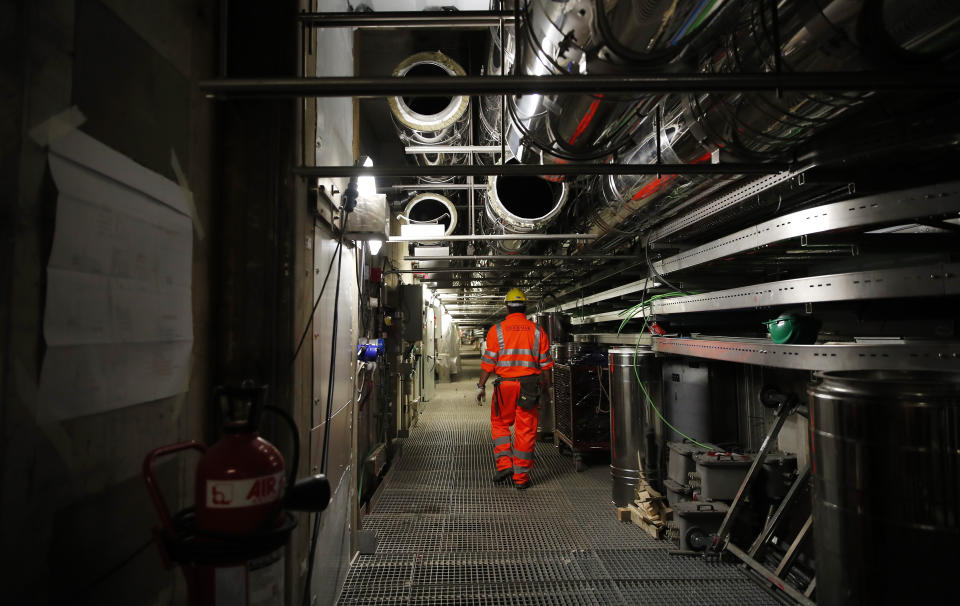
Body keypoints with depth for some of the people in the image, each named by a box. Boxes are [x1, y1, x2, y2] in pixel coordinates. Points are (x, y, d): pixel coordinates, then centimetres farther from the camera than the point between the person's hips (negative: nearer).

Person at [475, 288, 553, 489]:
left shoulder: (496, 330, -2)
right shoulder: (537, 331, 3)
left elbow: (488, 362, -5)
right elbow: (545, 364, 4)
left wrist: (481, 385, 3)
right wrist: (545, 388, 14)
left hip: (504, 385, -1)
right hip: (530, 386, 1)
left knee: (500, 424, 18)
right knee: (526, 430, 7)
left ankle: (504, 463, 6)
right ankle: (521, 476, 13)